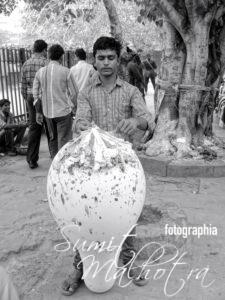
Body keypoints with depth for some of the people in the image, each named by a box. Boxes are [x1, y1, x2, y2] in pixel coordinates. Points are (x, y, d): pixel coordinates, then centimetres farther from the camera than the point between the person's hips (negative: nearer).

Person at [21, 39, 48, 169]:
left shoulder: (26, 64, 9)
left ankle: (32, 159, 8)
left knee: (34, 127, 9)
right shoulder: (45, 62, -8)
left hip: (31, 97, 5)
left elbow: (23, 85, 12)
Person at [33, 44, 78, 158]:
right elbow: (74, 92, -7)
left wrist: (38, 112, 15)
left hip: (47, 112, 5)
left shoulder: (40, 72, 3)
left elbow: (36, 94, 7)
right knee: (64, 140, 3)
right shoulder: (65, 71, -9)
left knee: (53, 138, 20)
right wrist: (74, 108, 7)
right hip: (64, 111, -5)